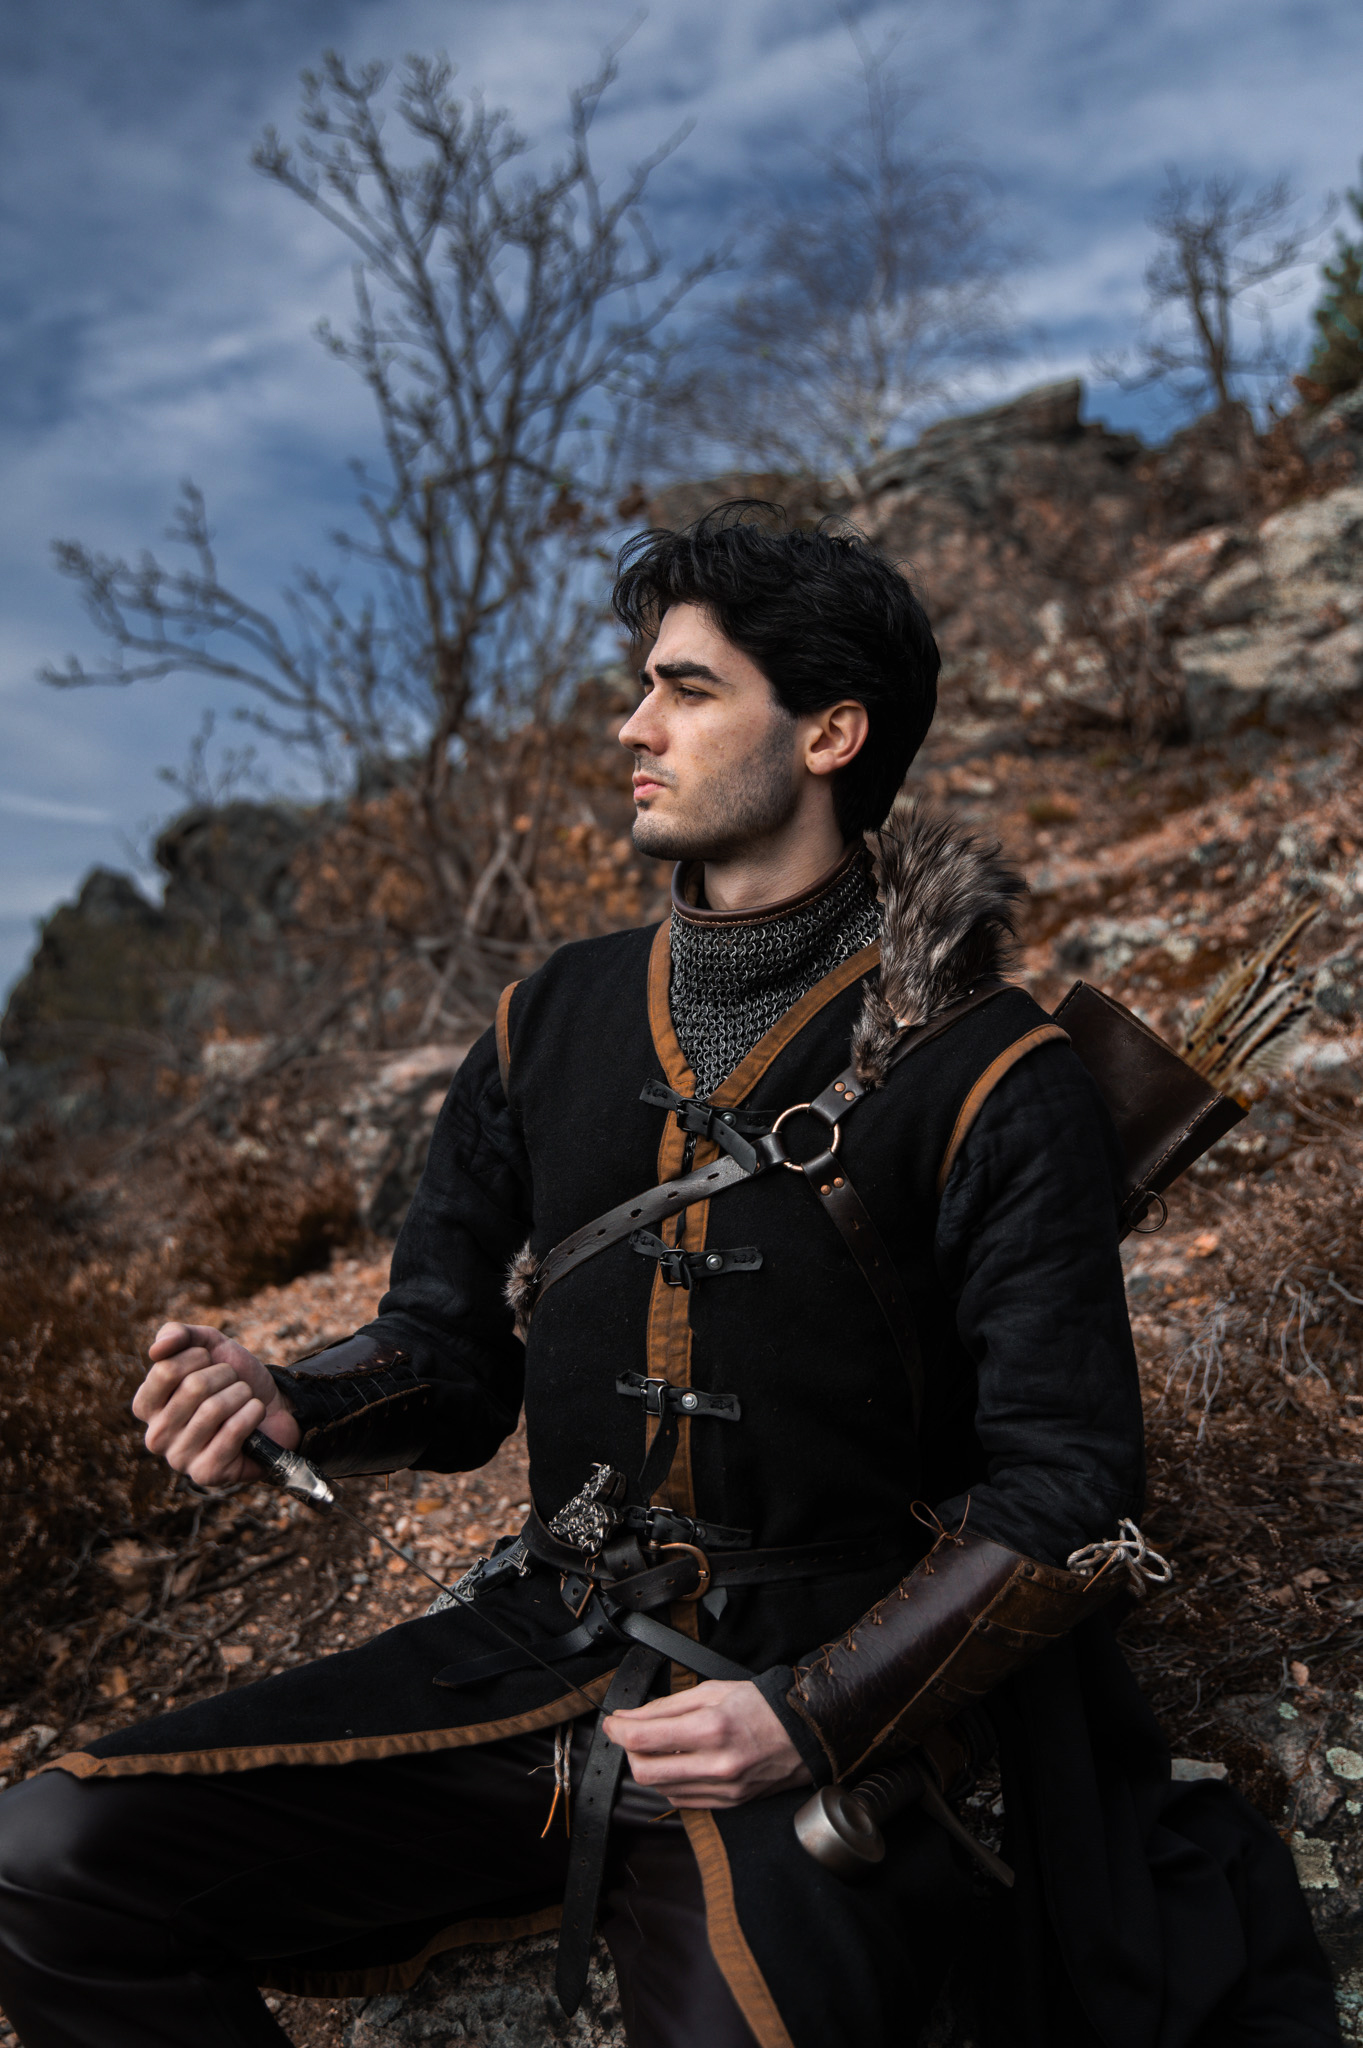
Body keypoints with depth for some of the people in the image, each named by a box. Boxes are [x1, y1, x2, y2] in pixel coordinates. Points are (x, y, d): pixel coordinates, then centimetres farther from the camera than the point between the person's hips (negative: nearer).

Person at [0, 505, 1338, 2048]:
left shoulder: (989, 1079, -8)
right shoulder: (557, 1021, 7)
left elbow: (1065, 1492, -9)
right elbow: (450, 1344, 12)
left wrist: (814, 1716, -18)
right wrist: (287, 1403, -8)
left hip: (835, 1694, -4)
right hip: (548, 1654, 4)